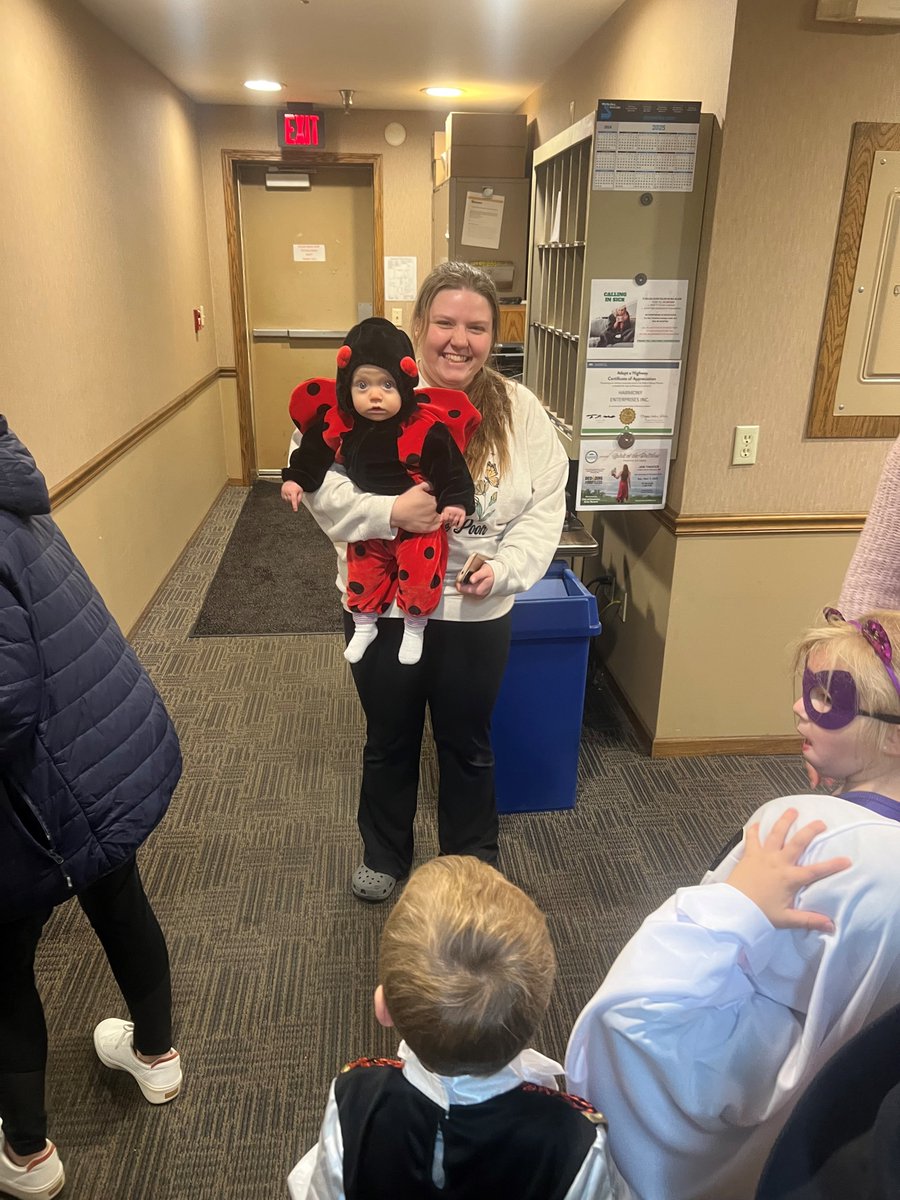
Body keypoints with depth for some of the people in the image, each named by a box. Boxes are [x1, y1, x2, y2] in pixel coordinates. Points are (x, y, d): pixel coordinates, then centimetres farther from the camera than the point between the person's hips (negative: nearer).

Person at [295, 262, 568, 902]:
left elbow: (545, 506, -5)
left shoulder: (519, 409, -5)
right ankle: (385, 855, 47)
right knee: (390, 742, 20)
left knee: (469, 745, 20)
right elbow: (318, 485, -12)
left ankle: (473, 862, 46)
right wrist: (390, 513, -27)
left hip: (479, 613, 1)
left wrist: (504, 568, -20)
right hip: (384, 606, -1)